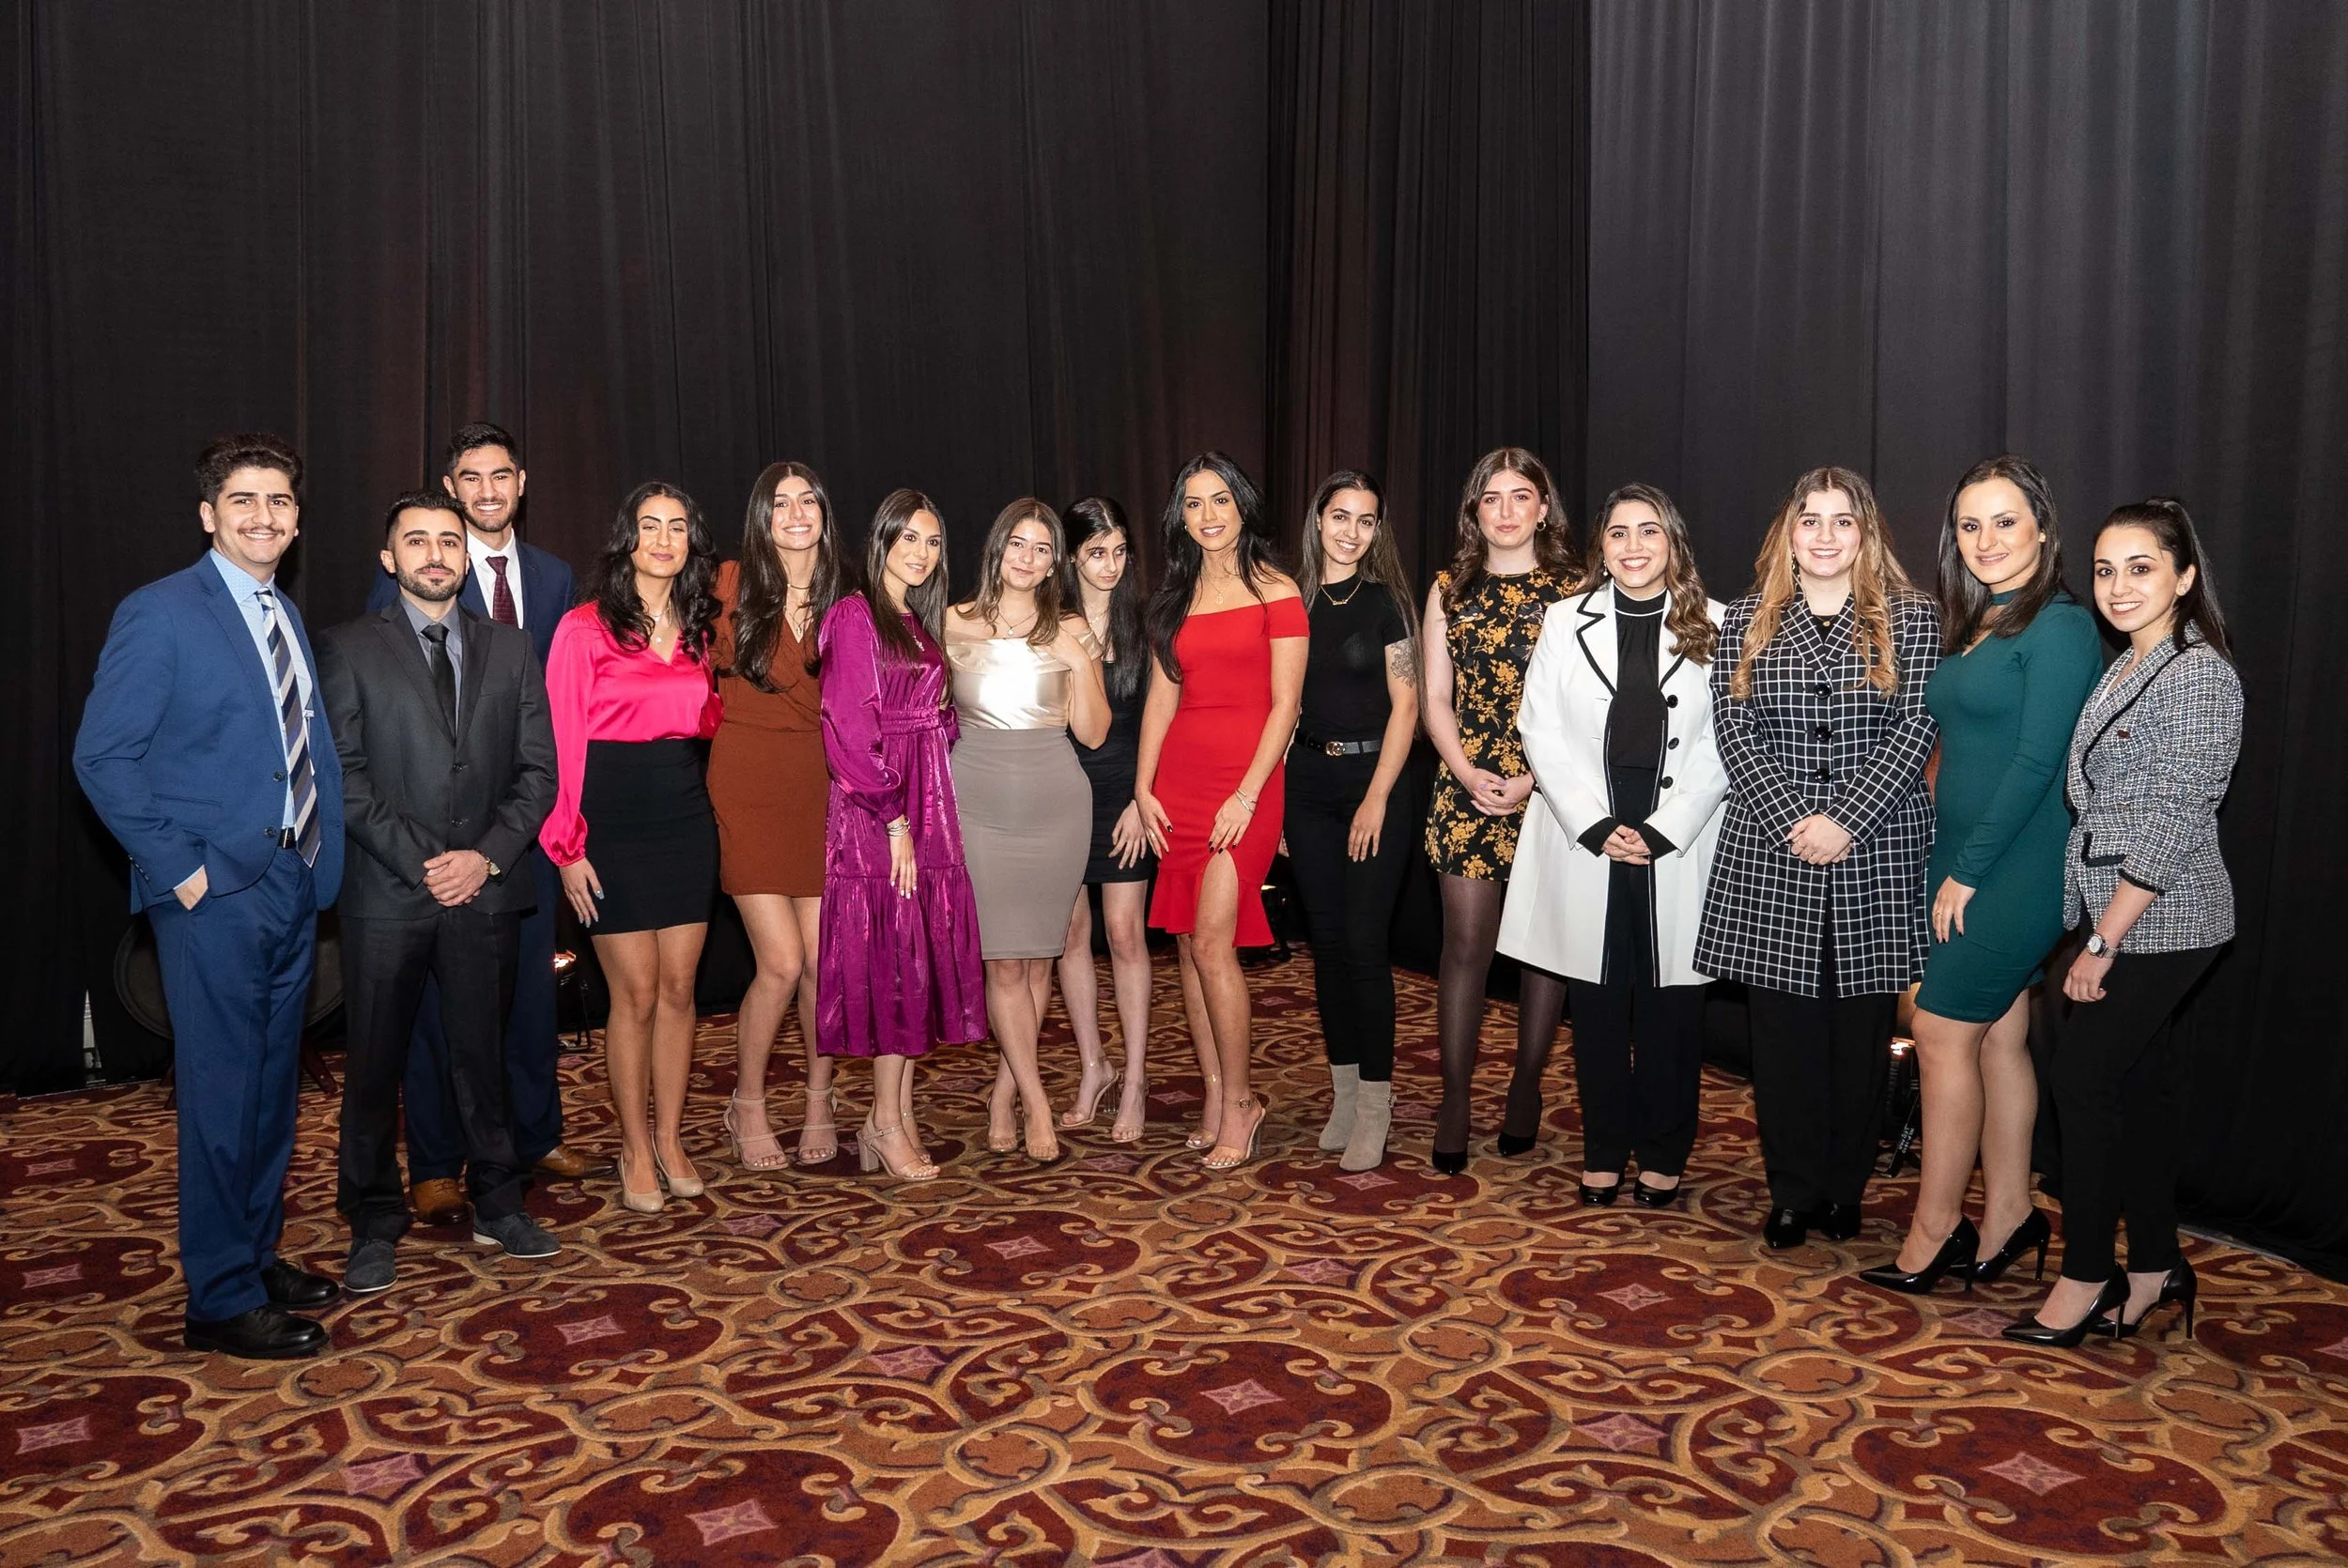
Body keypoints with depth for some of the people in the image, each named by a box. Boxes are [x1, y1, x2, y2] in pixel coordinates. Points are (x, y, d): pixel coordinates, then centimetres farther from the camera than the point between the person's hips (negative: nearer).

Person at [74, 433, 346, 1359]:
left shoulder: (287, 618, 14)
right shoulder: (160, 615, -8)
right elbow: (102, 757, -11)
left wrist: (322, 854, 4)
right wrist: (179, 869, -15)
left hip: (294, 886, 7)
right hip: (215, 895, -7)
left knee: (272, 1086, 16)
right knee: (222, 1097, 0)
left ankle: (257, 1256, 30)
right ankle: (221, 1301, 11)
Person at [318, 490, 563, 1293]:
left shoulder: (511, 650, 10)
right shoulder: (349, 650, 2)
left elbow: (537, 770, 6)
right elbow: (342, 777, -5)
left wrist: (487, 856, -7)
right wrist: (421, 861, -13)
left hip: (484, 889, 2)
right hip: (386, 894, -2)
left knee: (483, 1055, 10)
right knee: (374, 1066, 6)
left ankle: (497, 1206, 24)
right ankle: (374, 1226, 19)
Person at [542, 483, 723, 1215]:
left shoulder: (698, 629, 10)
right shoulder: (585, 627, -6)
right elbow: (562, 742, -7)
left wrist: (714, 705, -1)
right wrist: (568, 847, -10)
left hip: (686, 817, 5)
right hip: (615, 822, -4)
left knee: (678, 988, 8)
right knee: (636, 995, 0)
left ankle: (670, 1140, 22)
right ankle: (636, 1152, 16)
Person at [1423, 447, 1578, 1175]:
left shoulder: (1574, 591, 2)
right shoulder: (1450, 589, 10)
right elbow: (1436, 699, 8)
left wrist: (1533, 780, -13)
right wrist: (1467, 772, -7)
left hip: (1550, 790, -1)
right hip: (1467, 788, 1)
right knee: (1465, 944, -1)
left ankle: (1527, 1087, 21)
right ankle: (1455, 1102, 7)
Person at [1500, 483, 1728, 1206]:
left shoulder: (1712, 626, 4)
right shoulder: (1566, 620, 7)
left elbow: (1720, 744, -1)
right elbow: (1543, 732, 1)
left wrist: (1663, 830, -10)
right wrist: (1597, 827, -8)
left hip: (1679, 845, -1)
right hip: (1585, 841, 1)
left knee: (1672, 999, 5)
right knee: (1597, 1000, 7)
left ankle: (1663, 1153, 18)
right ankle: (1604, 1150, 18)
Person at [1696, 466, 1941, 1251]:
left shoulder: (1912, 620, 4)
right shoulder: (1746, 621, 7)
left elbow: (1915, 729, -4)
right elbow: (1735, 731, 0)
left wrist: (1846, 821, -15)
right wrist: (1793, 821, -12)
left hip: (1877, 856, -1)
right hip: (1770, 855, 1)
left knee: (1861, 1028, 6)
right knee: (1783, 1028, 5)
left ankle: (1844, 1188, 21)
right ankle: (1793, 1192, 17)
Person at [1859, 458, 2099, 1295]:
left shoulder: (2059, 627, -13)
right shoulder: (1975, 626, 13)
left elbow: (2037, 762, -18)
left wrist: (1968, 870, -15)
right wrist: (1953, 867, 8)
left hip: (2015, 870, -8)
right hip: (1965, 862, 8)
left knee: (1943, 1033, -4)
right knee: (1997, 1037, 13)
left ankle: (1932, 1231, 7)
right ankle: (2007, 1213, 23)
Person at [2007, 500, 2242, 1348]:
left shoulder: (2198, 675, -16)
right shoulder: (2127, 669, 12)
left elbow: (2172, 824, -19)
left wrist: (2102, 943, -18)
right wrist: (2098, 934, 13)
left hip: (2158, 922, -8)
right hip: (2124, 918, 9)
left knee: (2083, 1080, -5)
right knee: (2138, 1086, 13)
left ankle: (2086, 1277, 7)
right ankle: (2154, 1268, 24)